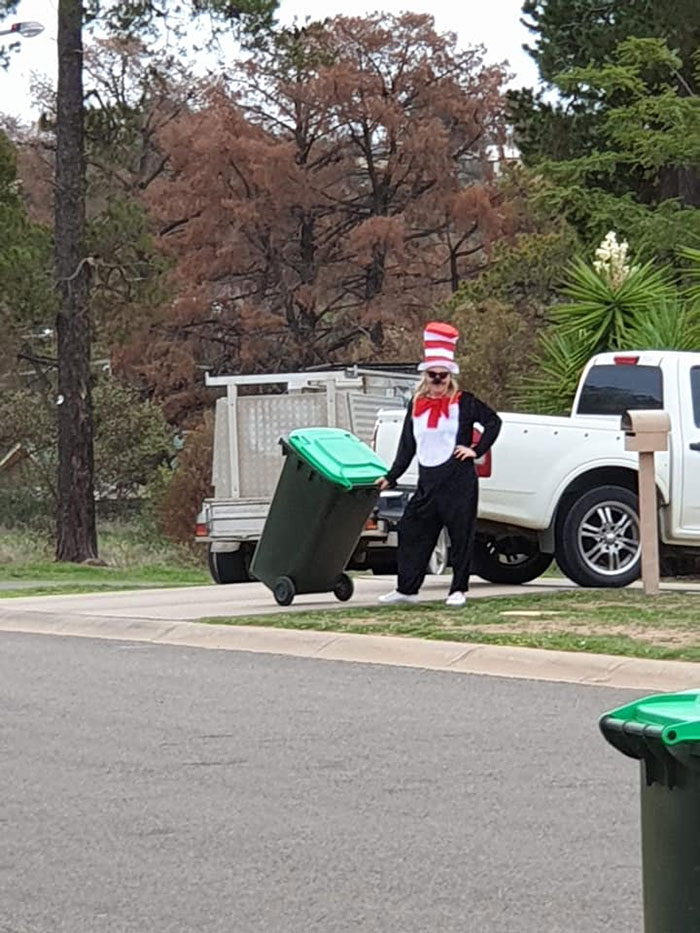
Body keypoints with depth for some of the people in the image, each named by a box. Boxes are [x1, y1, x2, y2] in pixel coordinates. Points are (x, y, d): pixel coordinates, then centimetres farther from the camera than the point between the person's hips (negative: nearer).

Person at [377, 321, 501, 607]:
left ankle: (459, 590, 8)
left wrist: (476, 450, -4)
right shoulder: (416, 406, 11)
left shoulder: (464, 403, -2)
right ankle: (406, 589, 11)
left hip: (459, 481, -5)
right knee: (412, 532, 4)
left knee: (461, 536, -1)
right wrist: (391, 477, 13)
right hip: (427, 483, 5)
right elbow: (407, 445, 16)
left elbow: (493, 422, 4)